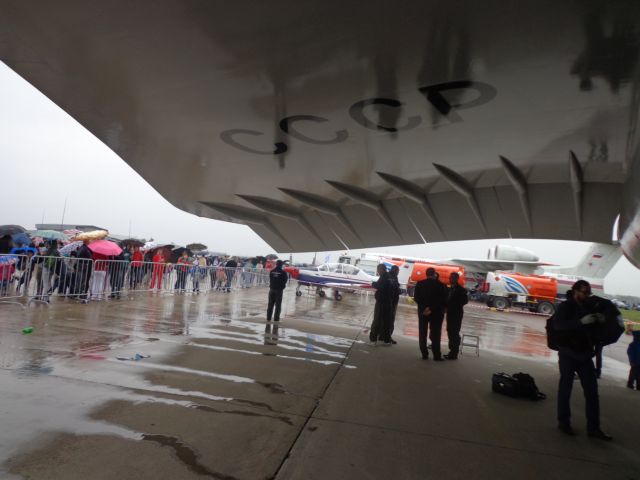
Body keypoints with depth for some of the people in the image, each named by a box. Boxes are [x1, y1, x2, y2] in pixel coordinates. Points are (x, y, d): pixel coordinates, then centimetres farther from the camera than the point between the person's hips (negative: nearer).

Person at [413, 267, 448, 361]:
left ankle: (424, 354, 10)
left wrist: (424, 307, -10)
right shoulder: (440, 285, -7)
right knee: (435, 334, 3)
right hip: (436, 312, -2)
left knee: (422, 334, 8)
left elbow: (416, 298, -7)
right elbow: (443, 300, -9)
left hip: (423, 311, 2)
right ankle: (437, 355, 3)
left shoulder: (419, 284, -2)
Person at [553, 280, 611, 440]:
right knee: (565, 389, 5)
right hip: (568, 354, -6)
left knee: (592, 391, 7)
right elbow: (557, 324, -27)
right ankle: (564, 422, 18)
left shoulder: (588, 307, 8)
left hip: (585, 354, 6)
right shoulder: (565, 306, -10)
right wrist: (581, 321, -35)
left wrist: (600, 320, -3)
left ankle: (593, 428, 16)